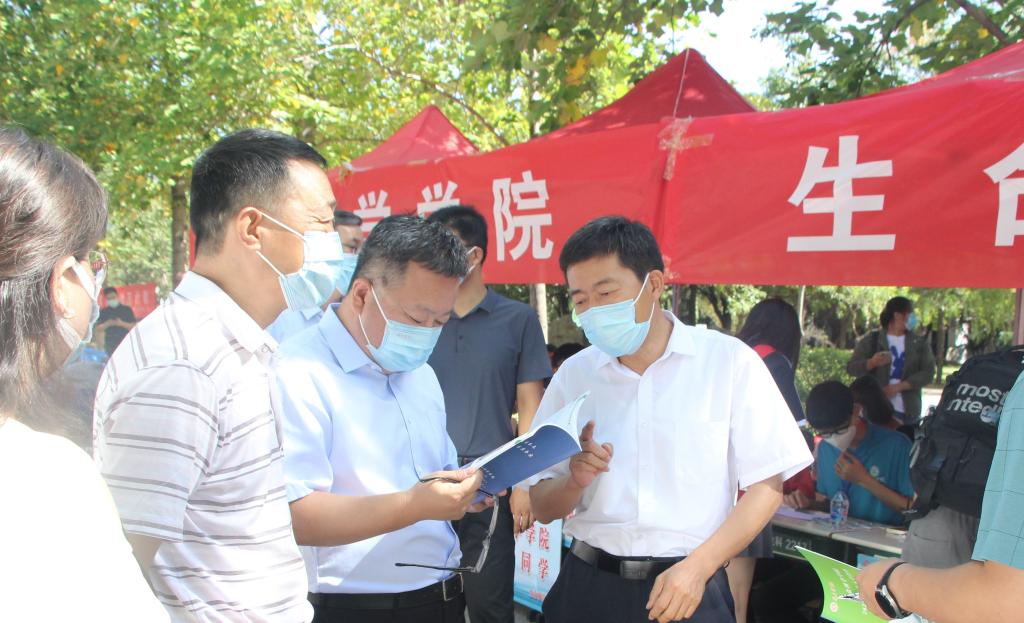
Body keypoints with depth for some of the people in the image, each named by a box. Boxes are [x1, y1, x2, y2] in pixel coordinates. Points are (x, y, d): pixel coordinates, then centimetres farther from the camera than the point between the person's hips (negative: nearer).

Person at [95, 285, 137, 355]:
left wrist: (122, 324, -15)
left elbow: (133, 326, 2)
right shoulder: (104, 311, 11)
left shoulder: (127, 309, 6)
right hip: (110, 343, 1)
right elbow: (98, 327, 8)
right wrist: (107, 324, -11)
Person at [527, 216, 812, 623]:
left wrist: (698, 567, -16)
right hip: (588, 587, 3)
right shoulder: (573, 375, 1)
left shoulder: (729, 361, -7)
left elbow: (766, 486, -6)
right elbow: (542, 507, 5)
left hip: (689, 589, -2)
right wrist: (574, 481, -15)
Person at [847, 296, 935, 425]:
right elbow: (851, 368, 0)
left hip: (908, 413, 2)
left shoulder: (920, 344, 10)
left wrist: (900, 386, -14)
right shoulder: (871, 340, 4)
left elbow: (928, 372, 0)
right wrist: (872, 362, -21)